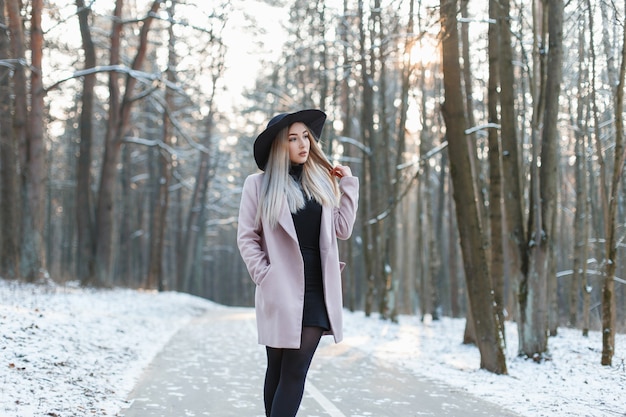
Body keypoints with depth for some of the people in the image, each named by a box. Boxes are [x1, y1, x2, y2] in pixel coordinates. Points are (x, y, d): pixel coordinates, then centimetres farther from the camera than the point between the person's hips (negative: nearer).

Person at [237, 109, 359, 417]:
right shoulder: (259, 184, 0)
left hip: (317, 291, 2)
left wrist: (349, 183, 6)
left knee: (295, 373, -3)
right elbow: (247, 238, 1)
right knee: (277, 369, 8)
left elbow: (342, 229, 7)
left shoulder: (322, 181, 11)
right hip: (280, 291, -2)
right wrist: (264, 275, -8)